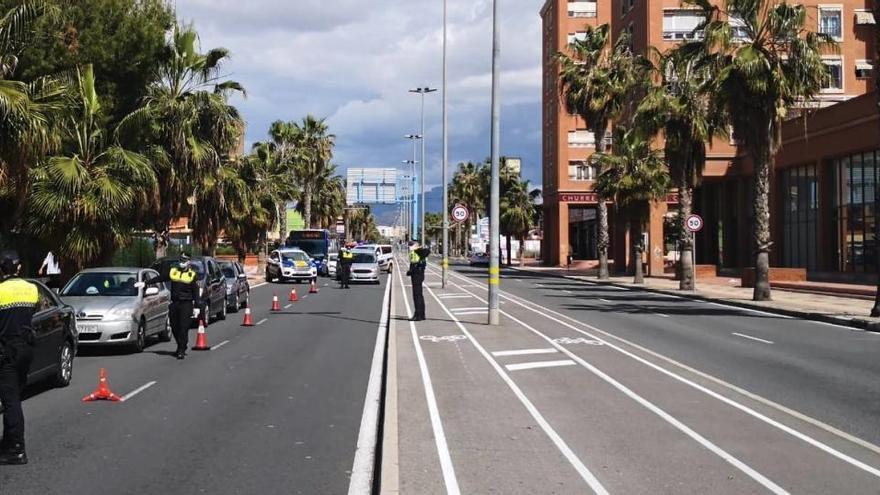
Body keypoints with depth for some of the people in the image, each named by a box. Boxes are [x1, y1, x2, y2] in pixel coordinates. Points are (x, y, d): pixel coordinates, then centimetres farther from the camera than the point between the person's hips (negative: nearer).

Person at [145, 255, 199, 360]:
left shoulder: (192, 275, 2)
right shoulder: (172, 271, 11)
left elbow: (196, 293, 2)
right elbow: (159, 278, 17)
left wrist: (196, 307, -3)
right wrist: (146, 283, 15)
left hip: (186, 304, -4)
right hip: (174, 303, 4)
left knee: (183, 327, -9)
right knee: (174, 327, 7)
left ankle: (182, 350, -5)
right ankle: (180, 346, 24)